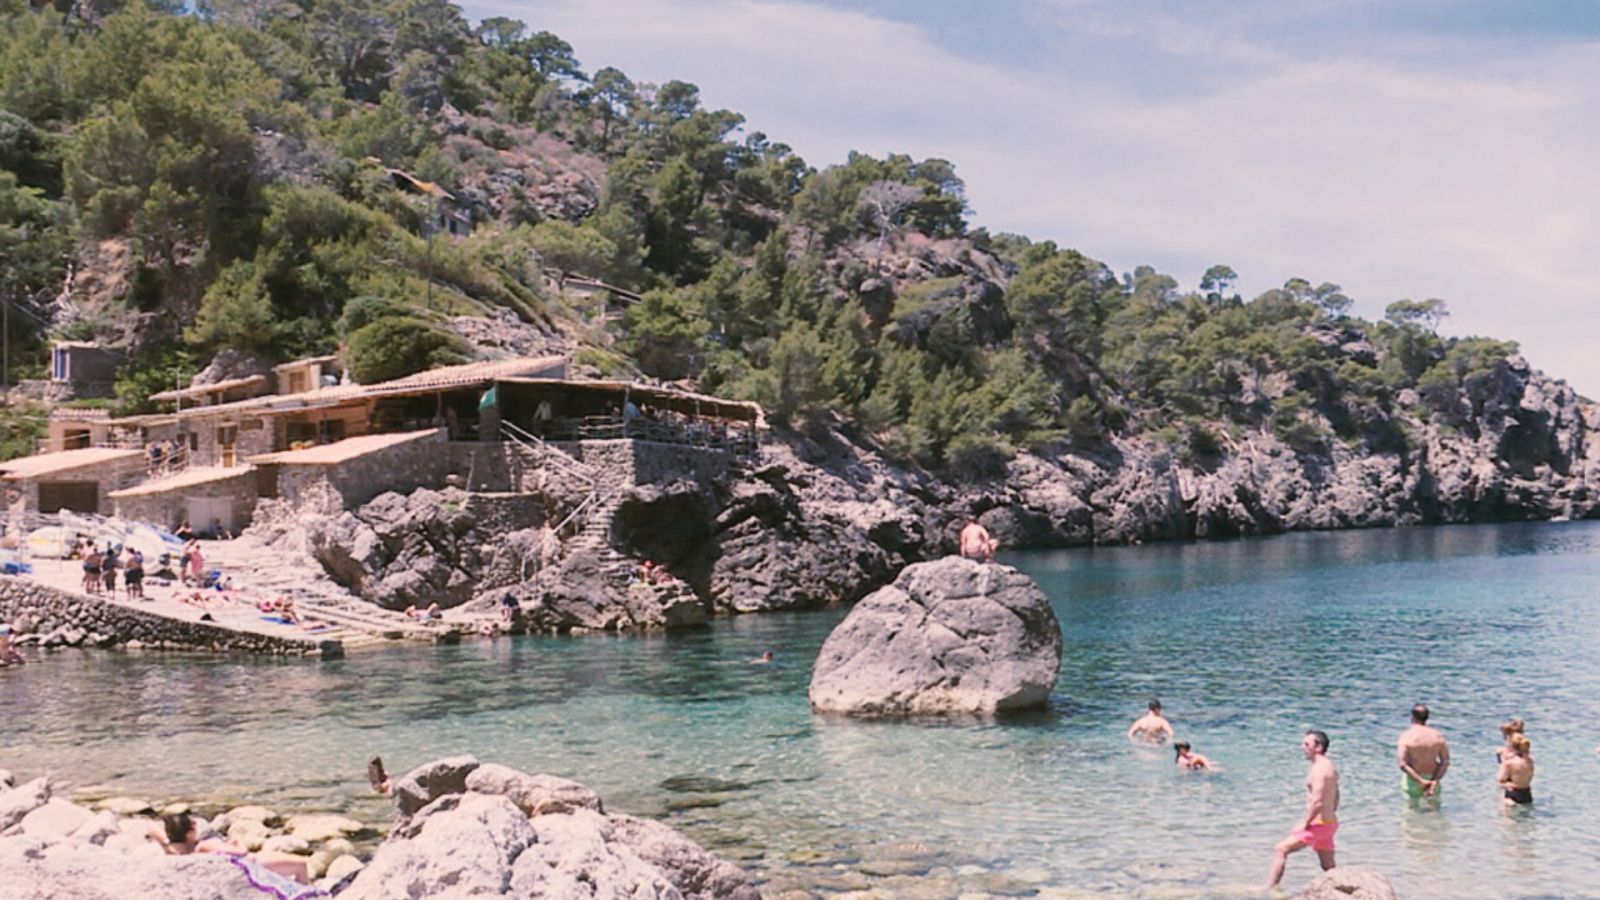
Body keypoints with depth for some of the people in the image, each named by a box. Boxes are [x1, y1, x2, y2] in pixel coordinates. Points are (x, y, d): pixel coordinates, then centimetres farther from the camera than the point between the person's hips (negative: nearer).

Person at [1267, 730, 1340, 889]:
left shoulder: (1319, 769, -19)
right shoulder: (1330, 766, 13)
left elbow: (1317, 802, -26)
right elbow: (1335, 798, 22)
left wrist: (1306, 823, -17)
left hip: (1318, 823, -10)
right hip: (1329, 822, 10)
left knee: (1280, 850, -8)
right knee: (1329, 867, 17)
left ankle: (1269, 890, -10)